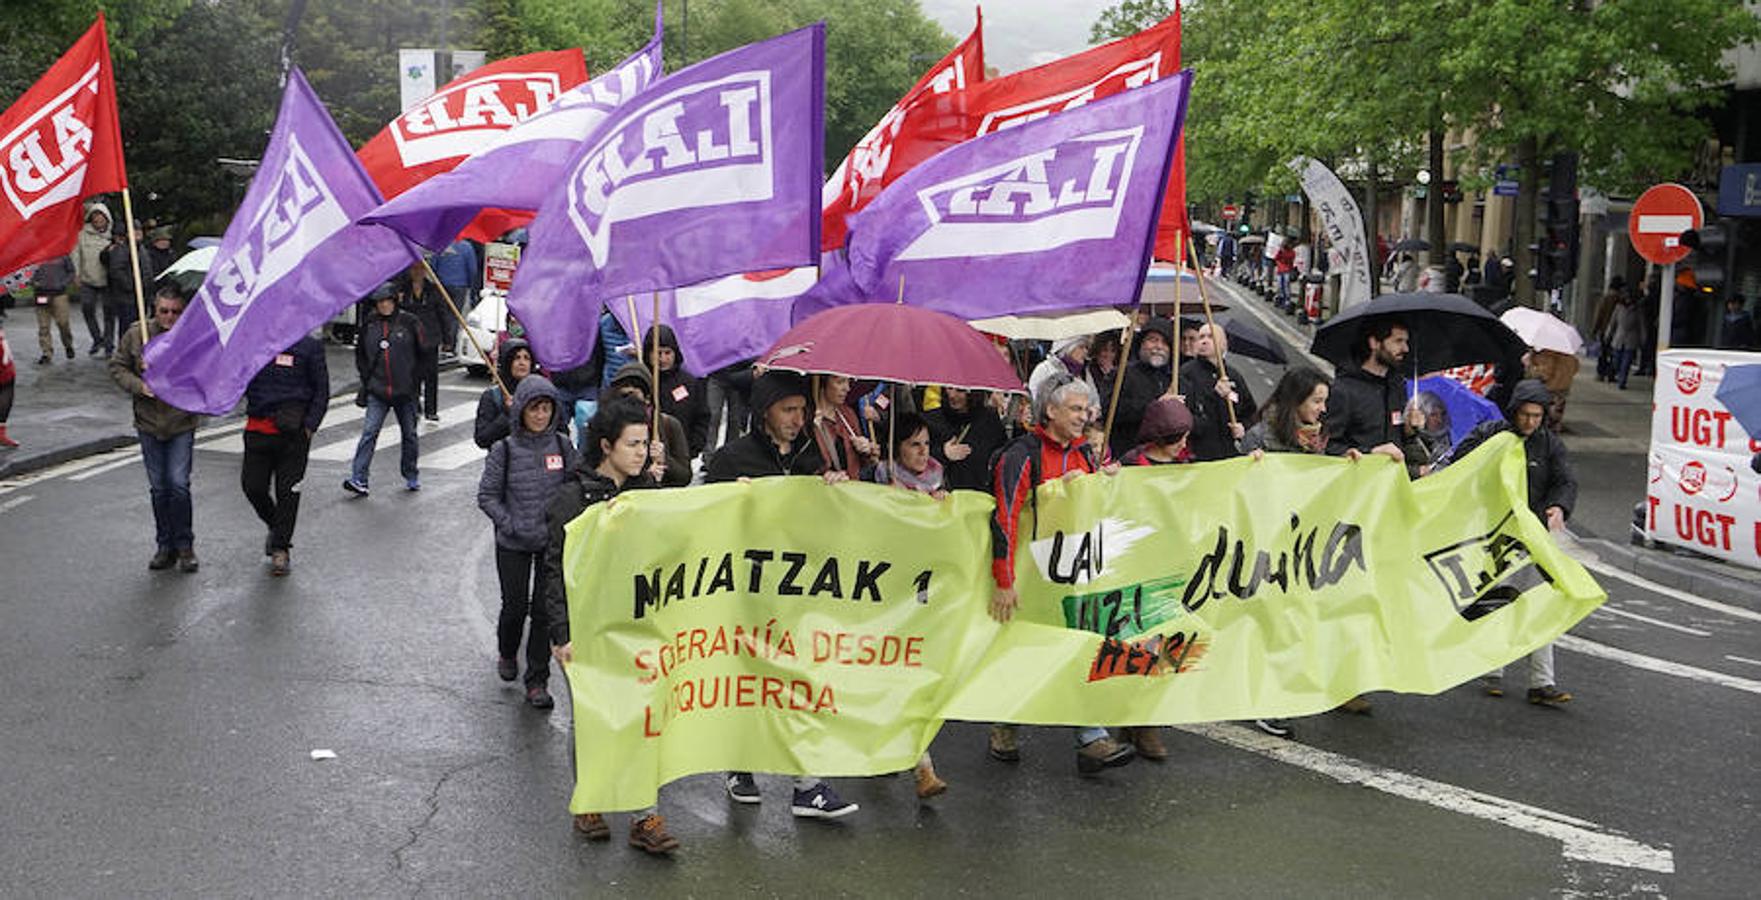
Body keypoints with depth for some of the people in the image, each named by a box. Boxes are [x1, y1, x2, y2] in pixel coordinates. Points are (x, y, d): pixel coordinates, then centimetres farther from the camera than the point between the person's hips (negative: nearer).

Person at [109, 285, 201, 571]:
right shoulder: (135, 336, -2)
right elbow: (117, 366, 7)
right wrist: (138, 386, -9)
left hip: (182, 423, -3)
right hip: (149, 423, 3)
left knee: (179, 484, -9)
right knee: (159, 488, 11)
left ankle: (184, 545, 6)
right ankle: (165, 545, 22)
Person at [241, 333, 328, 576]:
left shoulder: (309, 346, -1)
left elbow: (322, 390, 2)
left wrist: (309, 426, -7)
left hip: (293, 431, -3)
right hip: (258, 427, 3)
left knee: (288, 490, 1)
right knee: (252, 485, 3)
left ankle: (280, 547, 13)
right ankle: (275, 526, 31)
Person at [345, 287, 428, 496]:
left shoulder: (409, 322, -4)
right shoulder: (369, 325, 4)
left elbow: (425, 348, 3)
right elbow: (361, 355, 17)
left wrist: (415, 375, 2)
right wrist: (367, 379, 10)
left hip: (405, 391, -1)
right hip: (377, 392, 1)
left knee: (409, 434, 11)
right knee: (369, 433, -10)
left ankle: (411, 477, 28)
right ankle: (358, 479, -13)